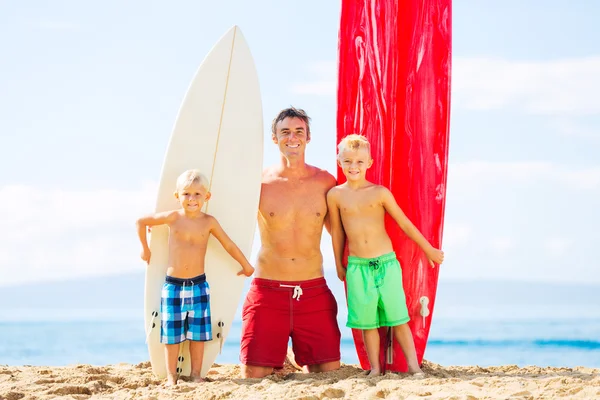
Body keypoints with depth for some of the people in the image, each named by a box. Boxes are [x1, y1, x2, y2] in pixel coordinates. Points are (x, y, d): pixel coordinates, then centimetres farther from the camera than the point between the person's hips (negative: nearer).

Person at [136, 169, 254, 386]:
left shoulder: (209, 222, -4)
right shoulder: (173, 218, -7)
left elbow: (230, 246, 6)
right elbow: (141, 222, 5)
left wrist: (246, 266, 14)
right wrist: (145, 248, 12)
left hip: (198, 285, 1)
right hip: (173, 286, -1)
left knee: (198, 333, 6)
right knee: (172, 333, 4)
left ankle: (196, 374, 17)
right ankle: (171, 376, 13)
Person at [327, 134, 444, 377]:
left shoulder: (380, 192, -2)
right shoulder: (335, 195, 1)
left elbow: (404, 223, 4)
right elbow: (337, 231, 10)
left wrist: (428, 249, 9)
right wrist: (339, 265, 17)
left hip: (386, 262, -1)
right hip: (357, 266, 1)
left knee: (397, 316, 0)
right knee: (367, 321, 3)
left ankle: (413, 365, 6)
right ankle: (375, 368, 13)